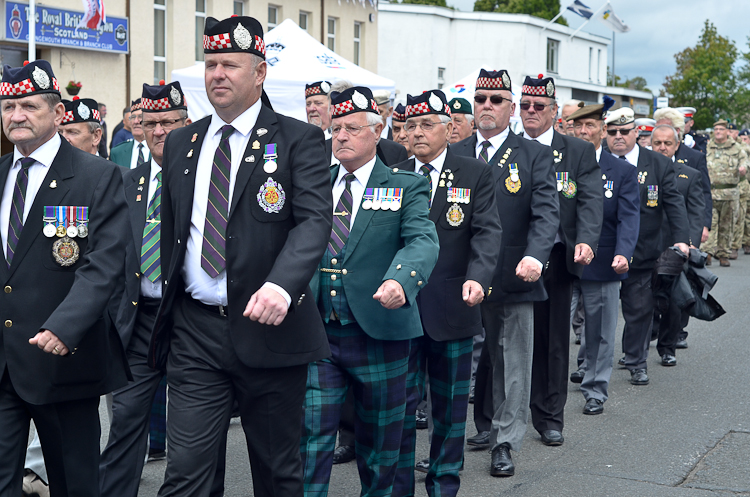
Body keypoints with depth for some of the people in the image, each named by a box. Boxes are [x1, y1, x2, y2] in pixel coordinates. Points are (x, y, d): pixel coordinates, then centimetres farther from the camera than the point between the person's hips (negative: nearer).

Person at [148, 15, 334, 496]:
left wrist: (281, 285, -33)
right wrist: (167, 308, 17)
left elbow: (314, 220, -16)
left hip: (269, 328, -3)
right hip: (194, 331, 3)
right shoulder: (180, 143, 13)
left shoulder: (299, 140, -3)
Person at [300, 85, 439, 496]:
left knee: (378, 442, 13)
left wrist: (400, 281, -36)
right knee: (310, 438, -1)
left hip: (379, 336, -2)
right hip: (317, 335, 2)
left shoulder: (406, 187, 0)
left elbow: (422, 240, -15)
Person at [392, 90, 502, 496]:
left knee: (450, 402, 12)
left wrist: (478, 277, -26)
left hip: (452, 307, 0)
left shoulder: (476, 174, 1)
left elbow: (487, 232, -8)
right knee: (401, 401, 3)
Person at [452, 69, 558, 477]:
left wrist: (535, 257, -27)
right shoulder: (453, 154, 9)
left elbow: (546, 212, -9)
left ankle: (505, 442, 13)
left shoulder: (534, 156, 1)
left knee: (511, 360, 4)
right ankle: (485, 426, 28)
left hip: (511, 278, -2)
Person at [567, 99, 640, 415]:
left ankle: (595, 391, 19)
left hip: (602, 265, -1)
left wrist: (623, 253, -24)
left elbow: (629, 218, -7)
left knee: (599, 332, 7)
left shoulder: (623, 172, 1)